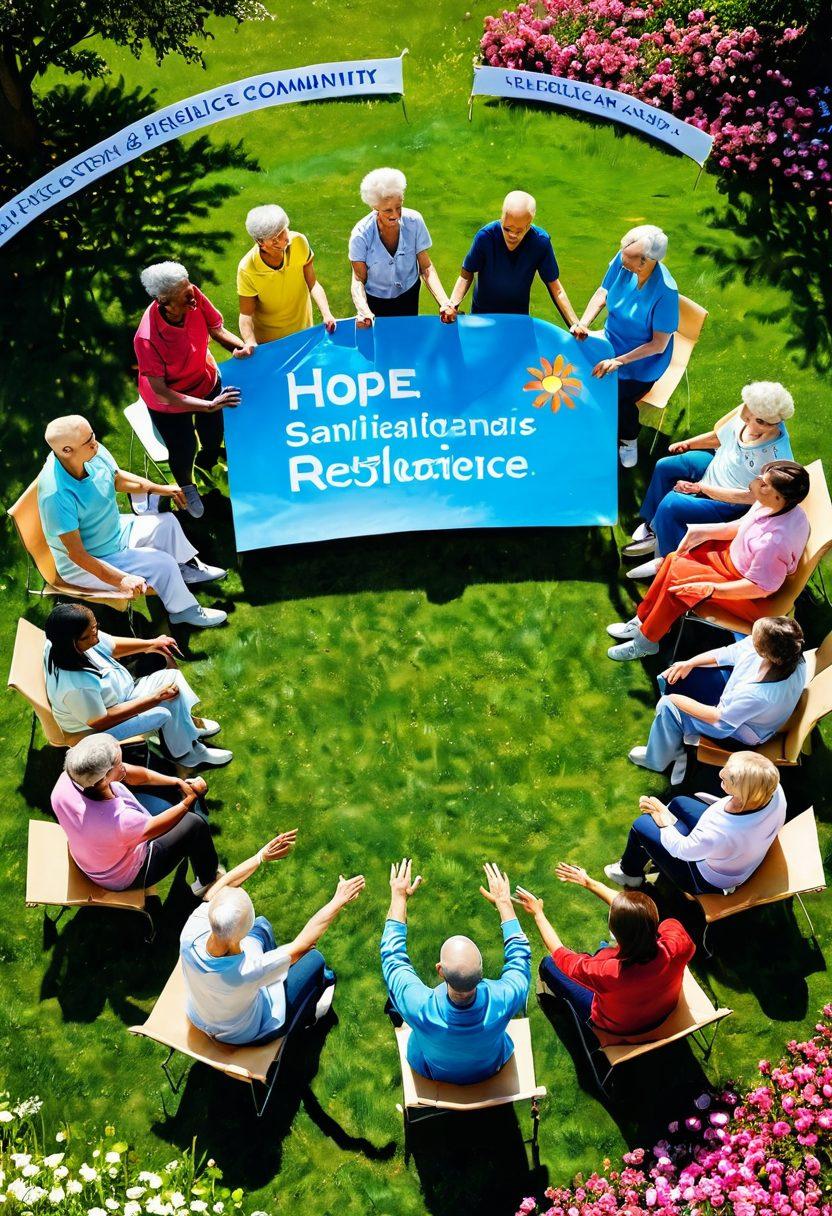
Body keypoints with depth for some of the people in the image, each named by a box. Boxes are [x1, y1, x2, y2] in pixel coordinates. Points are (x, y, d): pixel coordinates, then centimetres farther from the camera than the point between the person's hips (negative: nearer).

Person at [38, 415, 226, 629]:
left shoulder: (94, 452, -17)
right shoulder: (56, 494, -38)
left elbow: (117, 478, 7)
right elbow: (76, 553, -31)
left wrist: (157, 488, -1)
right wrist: (120, 580, -36)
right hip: (84, 565, -8)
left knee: (165, 522, 15)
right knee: (162, 563, -17)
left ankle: (190, 569, 38)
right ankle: (184, 611, 8)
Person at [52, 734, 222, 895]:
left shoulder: (68, 778, -29)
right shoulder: (119, 821, -46)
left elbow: (136, 774, -14)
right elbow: (157, 826, -23)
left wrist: (179, 782, -10)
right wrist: (192, 796, -11)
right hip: (126, 877, -6)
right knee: (194, 824, 4)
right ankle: (207, 881, 34)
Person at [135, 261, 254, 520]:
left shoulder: (193, 296, -30)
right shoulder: (147, 338, -41)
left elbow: (216, 328, -12)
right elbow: (160, 392, -34)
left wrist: (240, 346, -33)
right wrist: (209, 405, -38)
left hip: (206, 380, 4)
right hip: (170, 399, -4)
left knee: (215, 434, 15)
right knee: (183, 450, 7)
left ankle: (206, 464, 55)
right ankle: (186, 486, 46)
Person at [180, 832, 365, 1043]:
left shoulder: (191, 935, -34)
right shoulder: (249, 971, -45)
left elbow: (223, 884, -18)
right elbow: (303, 943, -31)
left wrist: (262, 856, -9)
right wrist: (339, 900, -21)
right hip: (245, 1034, -4)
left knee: (262, 925, 16)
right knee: (314, 959, 10)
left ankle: (275, 972, 47)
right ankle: (312, 1009, 43)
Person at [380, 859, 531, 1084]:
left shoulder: (421, 1009, -45)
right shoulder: (502, 1001, -43)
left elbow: (392, 956, -26)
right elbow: (520, 955, -20)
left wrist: (399, 898, -18)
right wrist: (504, 901, -13)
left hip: (433, 1071, -1)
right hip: (492, 1067, 1)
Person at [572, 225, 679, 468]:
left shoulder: (665, 291, -31)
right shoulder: (623, 260, -19)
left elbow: (659, 345, -24)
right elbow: (602, 294, -3)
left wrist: (619, 361, -29)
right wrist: (583, 323, -20)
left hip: (644, 359, -4)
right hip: (613, 343, 5)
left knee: (617, 397, -21)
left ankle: (628, 439, 15)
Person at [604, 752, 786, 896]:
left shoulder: (718, 832, -44)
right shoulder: (774, 789, -29)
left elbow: (681, 849, -22)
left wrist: (662, 816, -6)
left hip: (712, 883, -6)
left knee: (642, 826, 5)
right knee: (679, 803, 21)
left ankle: (630, 872, 37)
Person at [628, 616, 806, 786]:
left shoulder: (762, 695, -44)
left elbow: (720, 719, -27)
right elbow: (727, 654, -7)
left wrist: (675, 700, -18)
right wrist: (689, 663, -13)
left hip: (744, 728, -7)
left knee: (668, 707, -11)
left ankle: (657, 760, 19)